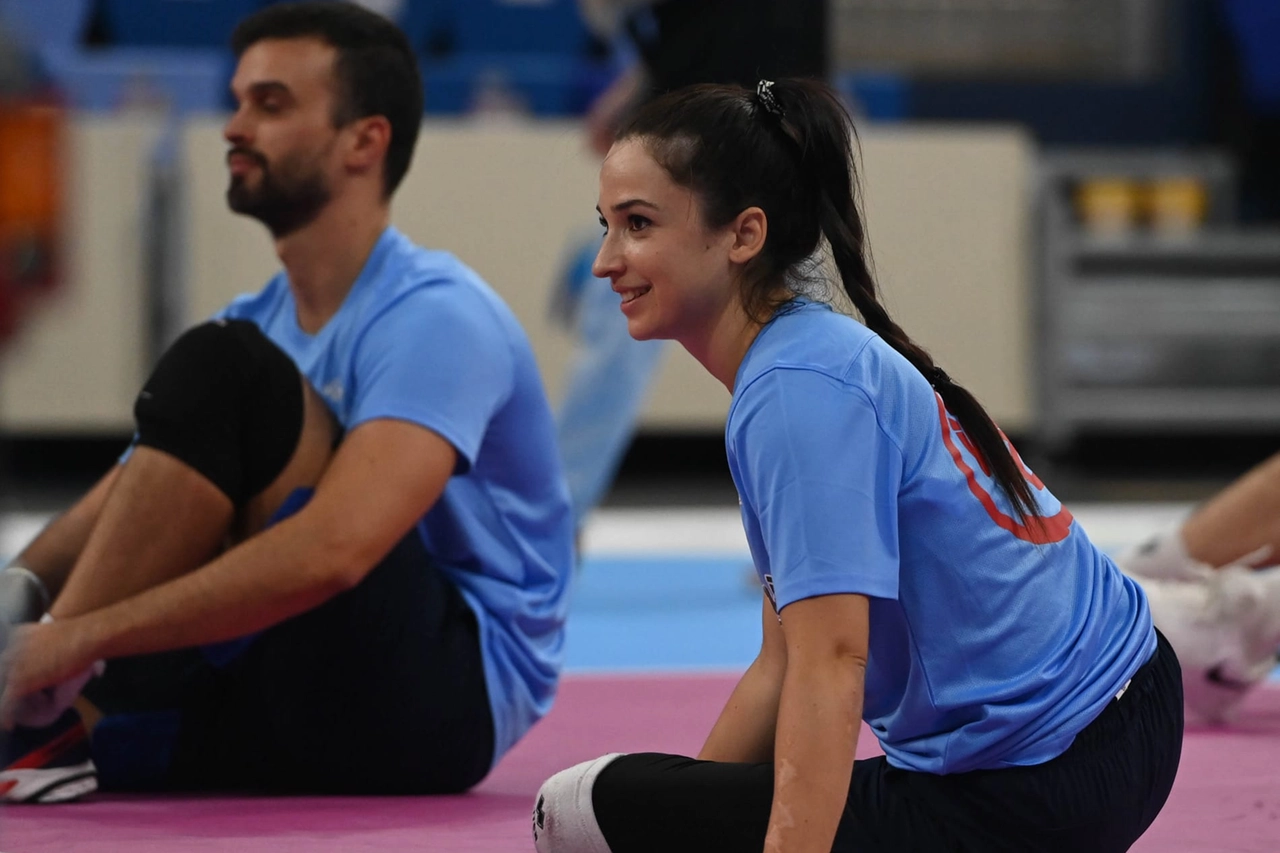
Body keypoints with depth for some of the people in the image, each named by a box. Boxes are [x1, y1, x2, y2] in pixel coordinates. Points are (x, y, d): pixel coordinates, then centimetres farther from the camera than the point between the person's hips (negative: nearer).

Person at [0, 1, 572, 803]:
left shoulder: (434, 316, -15)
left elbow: (334, 549, -30)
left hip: (449, 695, -8)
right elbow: (122, 506, 7)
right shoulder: (259, 323, 14)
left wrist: (79, 633, -32)